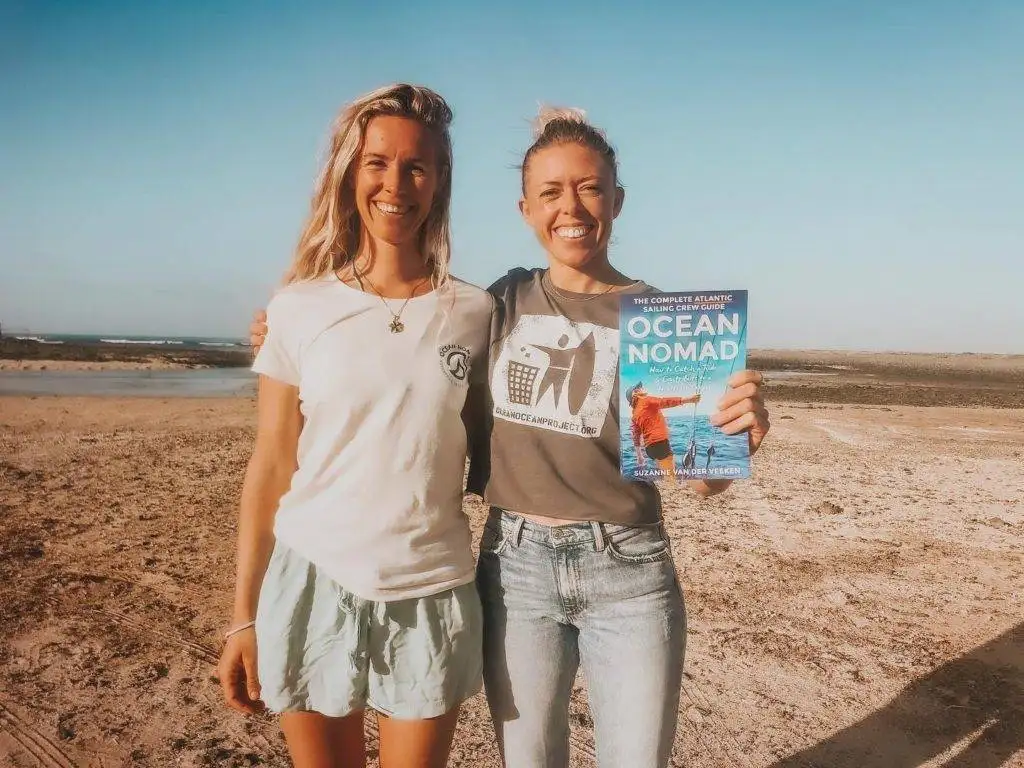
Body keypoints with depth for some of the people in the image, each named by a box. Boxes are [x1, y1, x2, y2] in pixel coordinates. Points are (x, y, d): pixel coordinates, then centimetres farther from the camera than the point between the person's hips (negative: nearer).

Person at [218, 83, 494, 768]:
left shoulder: (474, 313, -1)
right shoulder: (300, 308, -2)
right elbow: (270, 466, 0)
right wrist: (244, 616, 2)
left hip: (430, 595, 0)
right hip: (313, 584, 0)